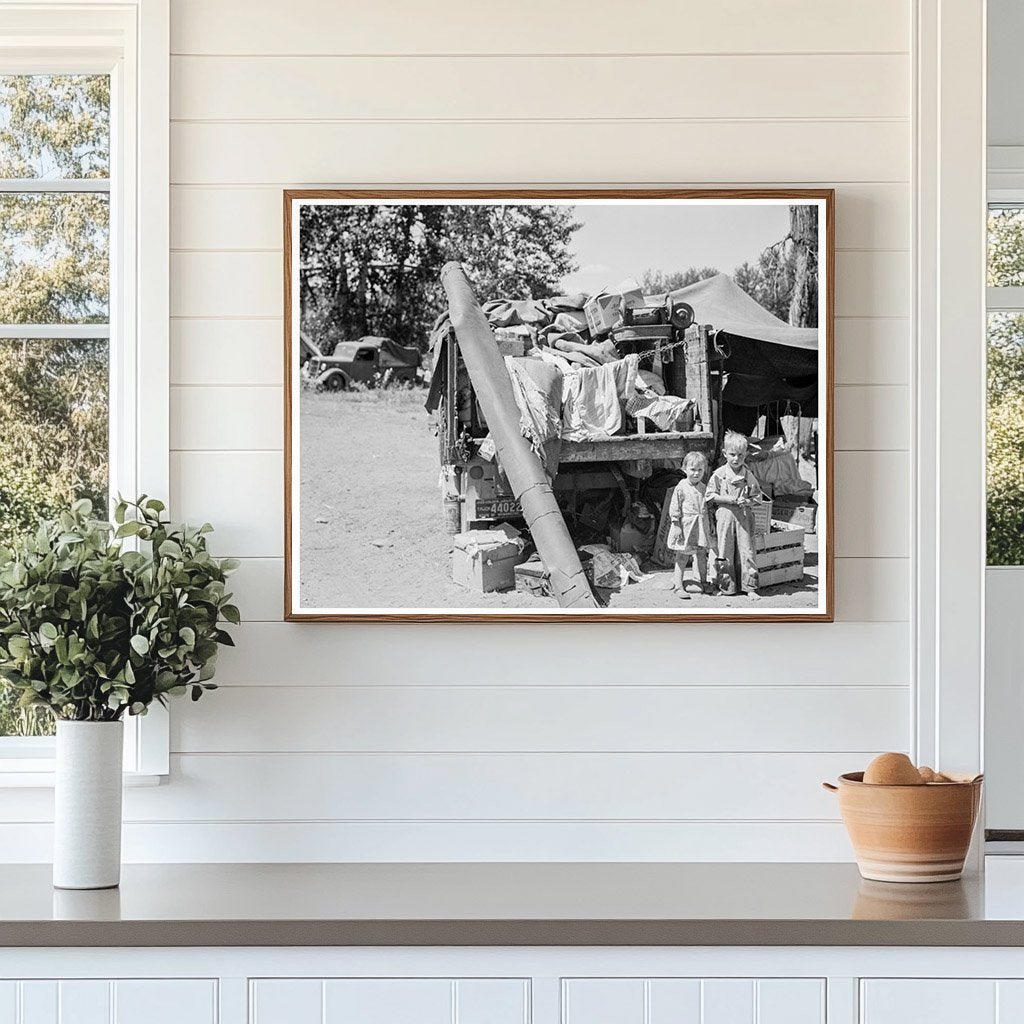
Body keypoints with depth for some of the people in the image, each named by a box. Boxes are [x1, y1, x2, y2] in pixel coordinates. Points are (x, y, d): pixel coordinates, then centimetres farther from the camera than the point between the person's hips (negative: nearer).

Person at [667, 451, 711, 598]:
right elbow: (675, 508, -8)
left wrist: (710, 526, 16)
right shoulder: (681, 488, -8)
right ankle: (678, 585, 3)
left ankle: (702, 583, 23)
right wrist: (676, 525, -13)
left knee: (701, 557, 12)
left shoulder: (704, 488, 8)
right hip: (685, 527, -5)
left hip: (701, 528, 5)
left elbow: (708, 507, 16)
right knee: (682, 558, -1)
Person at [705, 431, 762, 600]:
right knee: (725, 552, 4)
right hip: (725, 516, -1)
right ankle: (727, 586, 15)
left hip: (744, 516, 1)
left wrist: (747, 501, -12)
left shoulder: (748, 476, 3)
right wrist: (730, 500, -12)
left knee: (746, 552, -1)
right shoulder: (719, 474, -2)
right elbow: (711, 495, -2)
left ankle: (750, 587, 5)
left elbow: (756, 495, 9)